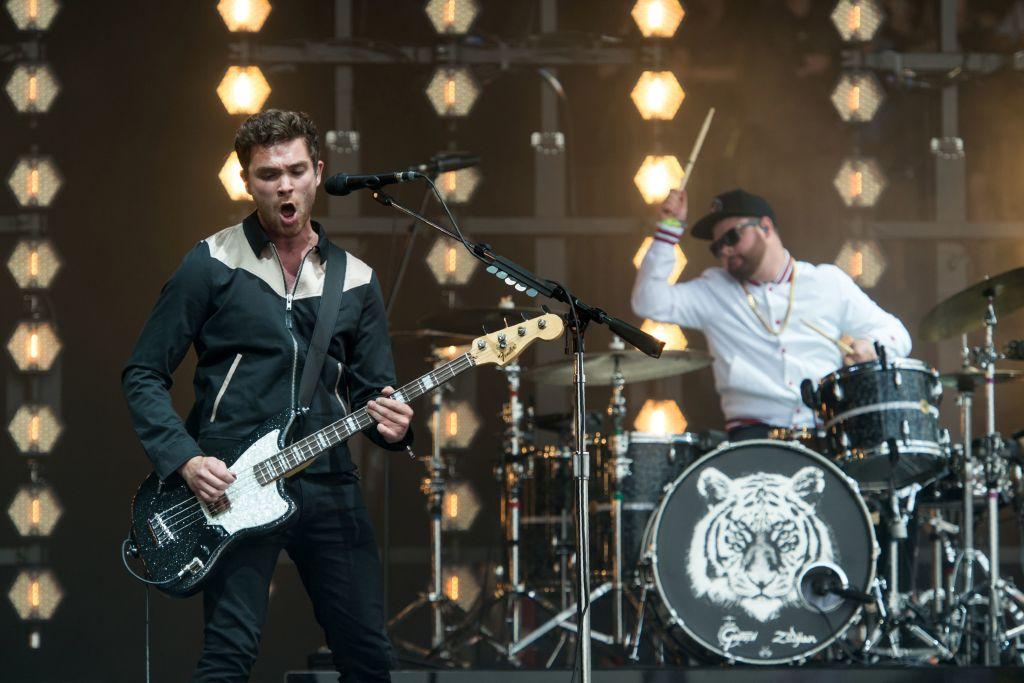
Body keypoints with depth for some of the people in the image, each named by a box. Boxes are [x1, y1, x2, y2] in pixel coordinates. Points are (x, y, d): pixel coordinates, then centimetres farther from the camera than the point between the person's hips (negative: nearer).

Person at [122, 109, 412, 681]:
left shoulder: (355, 280, 12)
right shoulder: (213, 265, 1)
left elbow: (375, 390, 14)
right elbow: (143, 375, 2)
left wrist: (392, 423, -10)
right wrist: (184, 459, -12)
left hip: (329, 484, 4)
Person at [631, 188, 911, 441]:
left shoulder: (829, 283, 13)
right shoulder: (713, 291, 14)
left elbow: (895, 335, 17)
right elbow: (649, 303, 2)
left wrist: (870, 348, -7)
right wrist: (670, 229, 1)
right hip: (755, 429, 0)